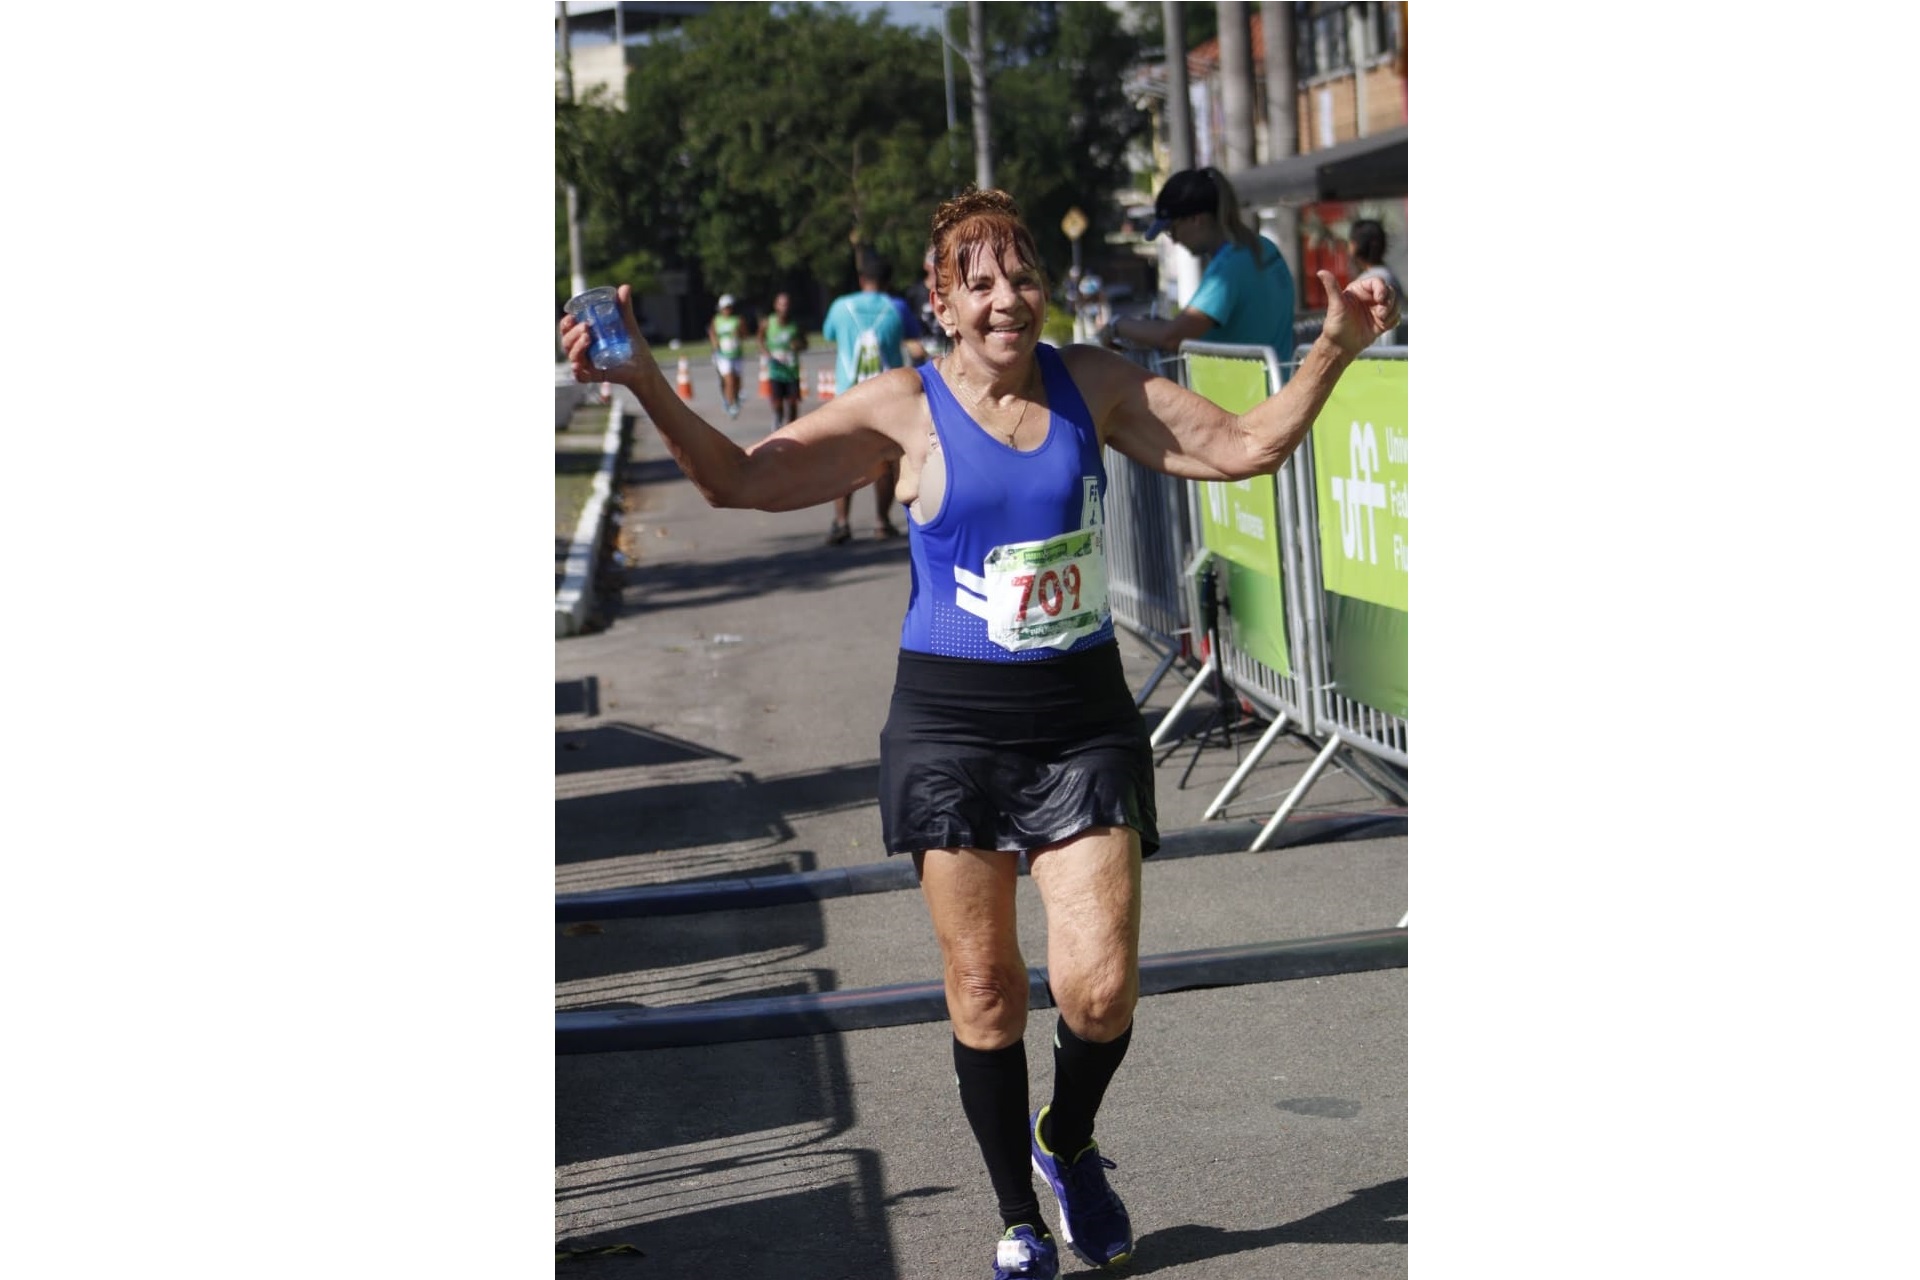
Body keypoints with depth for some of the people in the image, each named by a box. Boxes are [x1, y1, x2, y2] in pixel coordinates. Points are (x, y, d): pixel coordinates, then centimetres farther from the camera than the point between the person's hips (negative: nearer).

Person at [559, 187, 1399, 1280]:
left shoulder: (1095, 385, 3)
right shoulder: (906, 411, -5)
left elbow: (1245, 446, 7)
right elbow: (742, 480, -8)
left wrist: (1337, 347, -3)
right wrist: (643, 381, -20)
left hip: (1083, 717, 1)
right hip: (953, 723, -1)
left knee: (1102, 989, -7)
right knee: (986, 993, 4)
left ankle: (1069, 1143, 26)